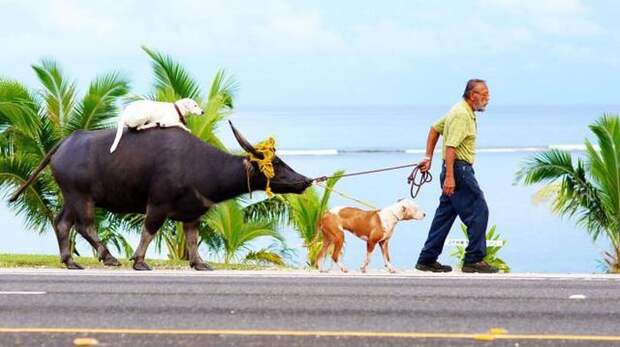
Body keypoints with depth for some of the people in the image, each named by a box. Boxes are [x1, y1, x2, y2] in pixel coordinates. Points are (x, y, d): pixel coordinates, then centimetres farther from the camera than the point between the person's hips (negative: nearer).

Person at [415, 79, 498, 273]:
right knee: (478, 212, -8)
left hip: (453, 171, 11)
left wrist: (428, 157, 23)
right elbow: (450, 146, -24)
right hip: (459, 170, -11)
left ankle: (427, 260, 13)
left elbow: (435, 129, 26)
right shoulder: (462, 115, -16)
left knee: (445, 214, 11)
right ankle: (474, 260, -7)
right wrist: (449, 176, -29)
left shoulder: (464, 111, 17)